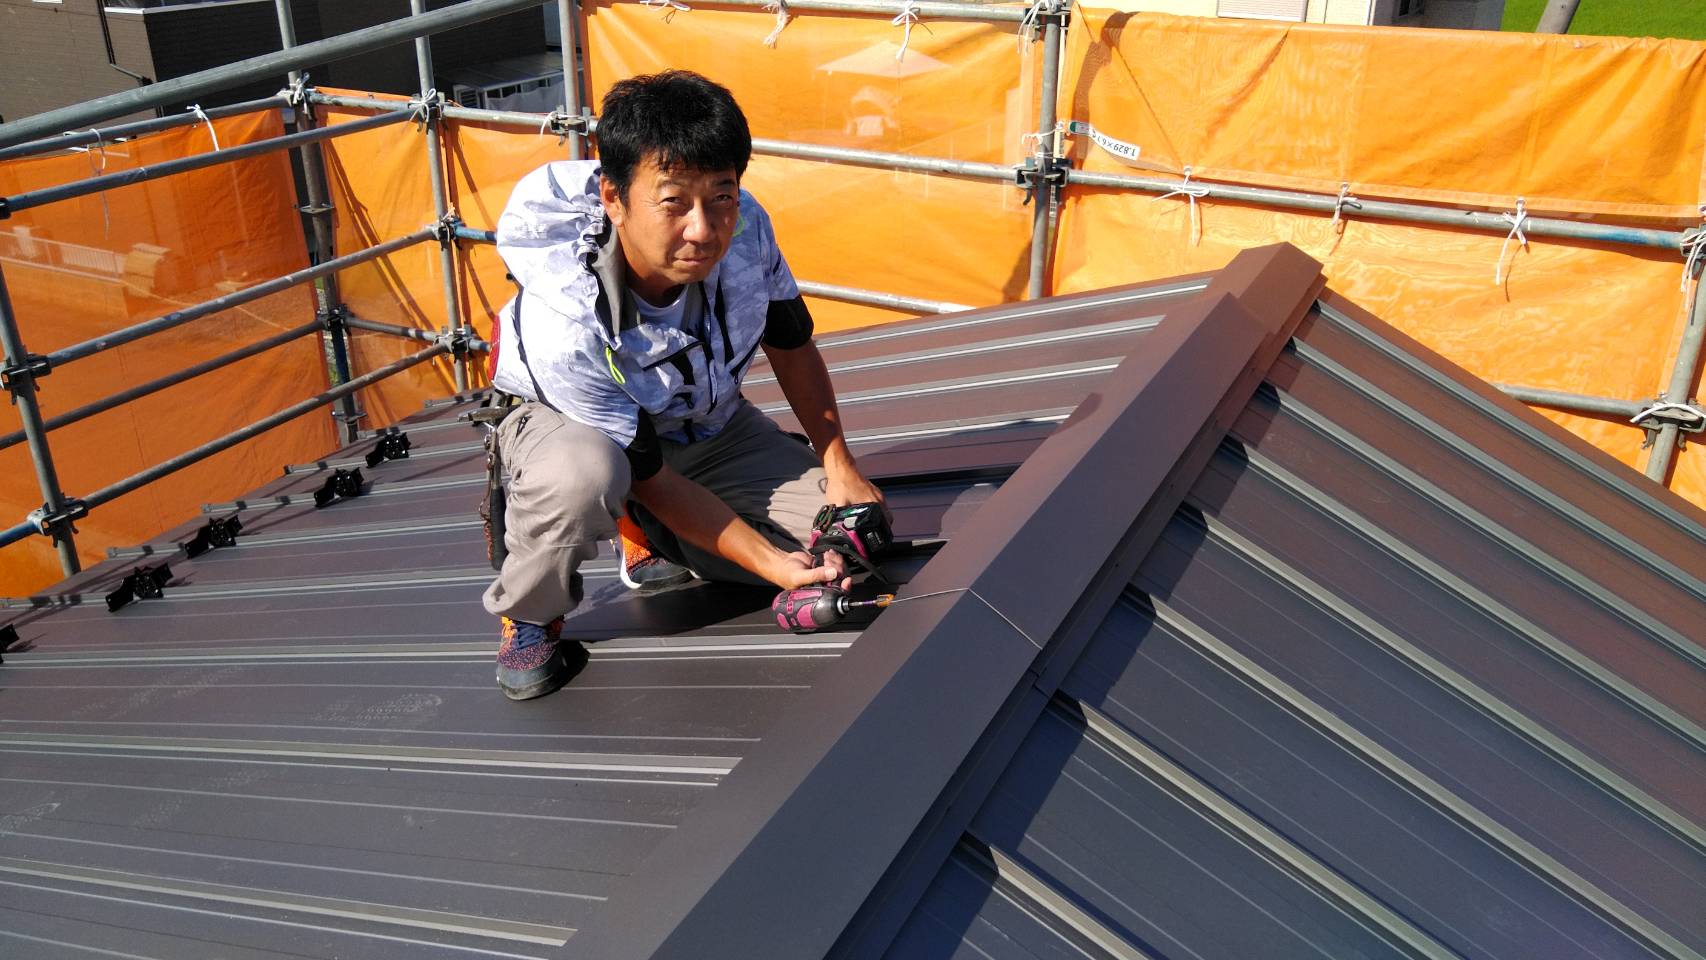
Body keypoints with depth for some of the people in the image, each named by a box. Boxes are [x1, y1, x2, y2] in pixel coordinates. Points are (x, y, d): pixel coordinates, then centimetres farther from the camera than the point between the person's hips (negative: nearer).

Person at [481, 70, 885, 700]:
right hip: (574, 423, -5)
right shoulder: (564, 329, -39)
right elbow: (653, 478, -26)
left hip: (709, 422, 5)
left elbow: (791, 346, -4)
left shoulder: (744, 228, -26)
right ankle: (527, 618, -8)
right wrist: (770, 562, -27)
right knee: (581, 477, -43)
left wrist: (839, 466, -5)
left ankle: (646, 530, 14)